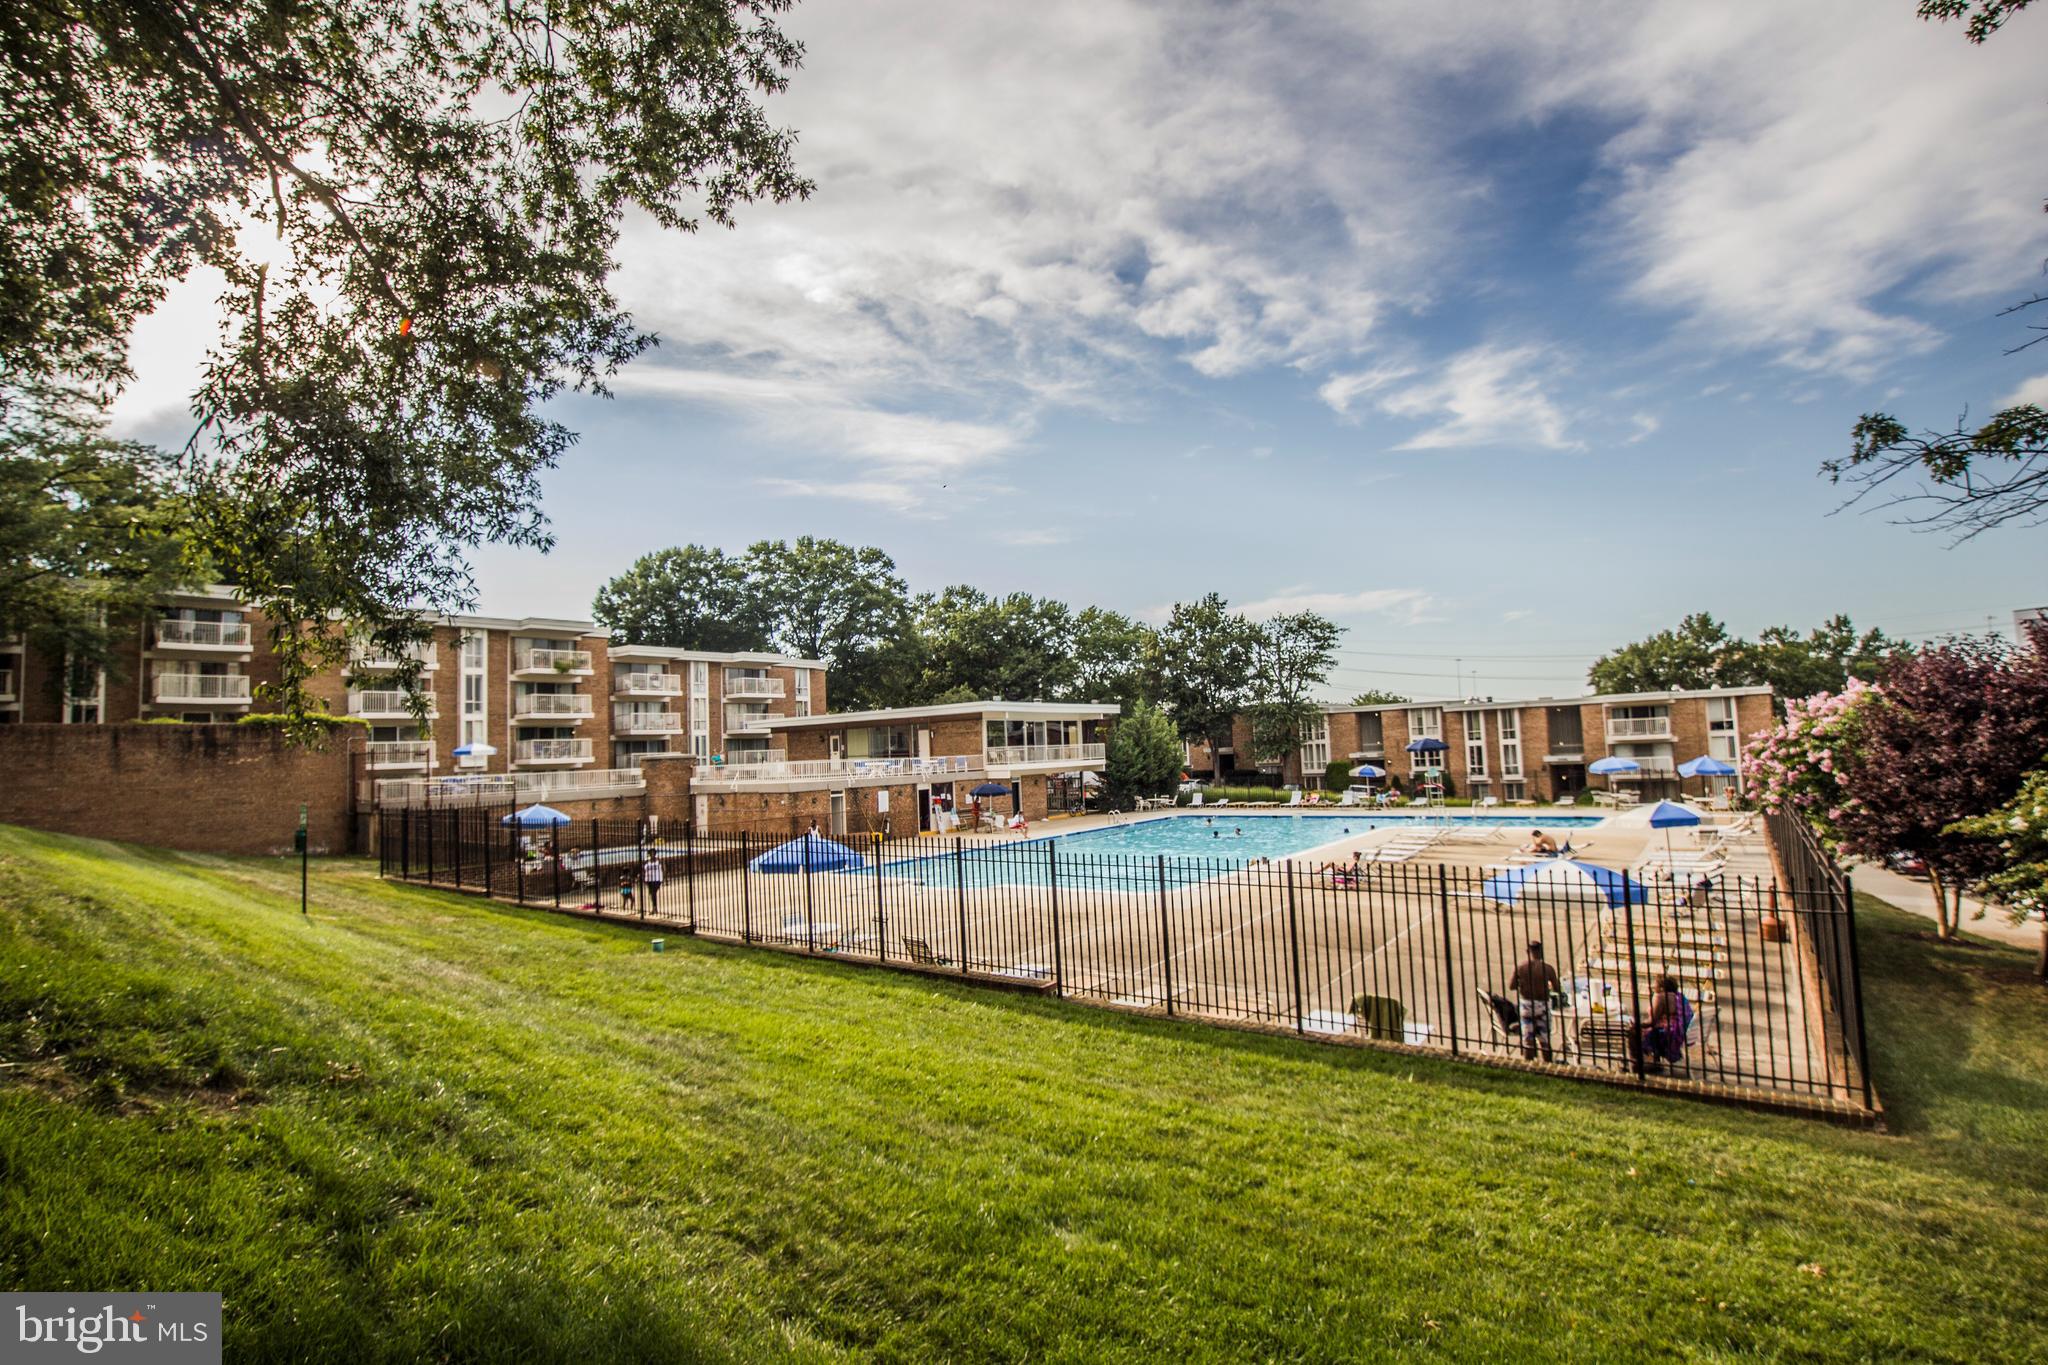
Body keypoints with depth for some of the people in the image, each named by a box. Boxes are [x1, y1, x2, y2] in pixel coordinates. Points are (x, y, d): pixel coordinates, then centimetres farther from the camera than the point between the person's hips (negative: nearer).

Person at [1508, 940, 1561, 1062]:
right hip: (1542, 1005, -2)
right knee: (1545, 1039, 12)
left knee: (1528, 1039, 12)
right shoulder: (1547, 968, -15)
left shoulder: (1520, 966, -9)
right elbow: (1556, 988, -6)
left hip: (1525, 1005, 2)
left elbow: (1511, 986, -6)